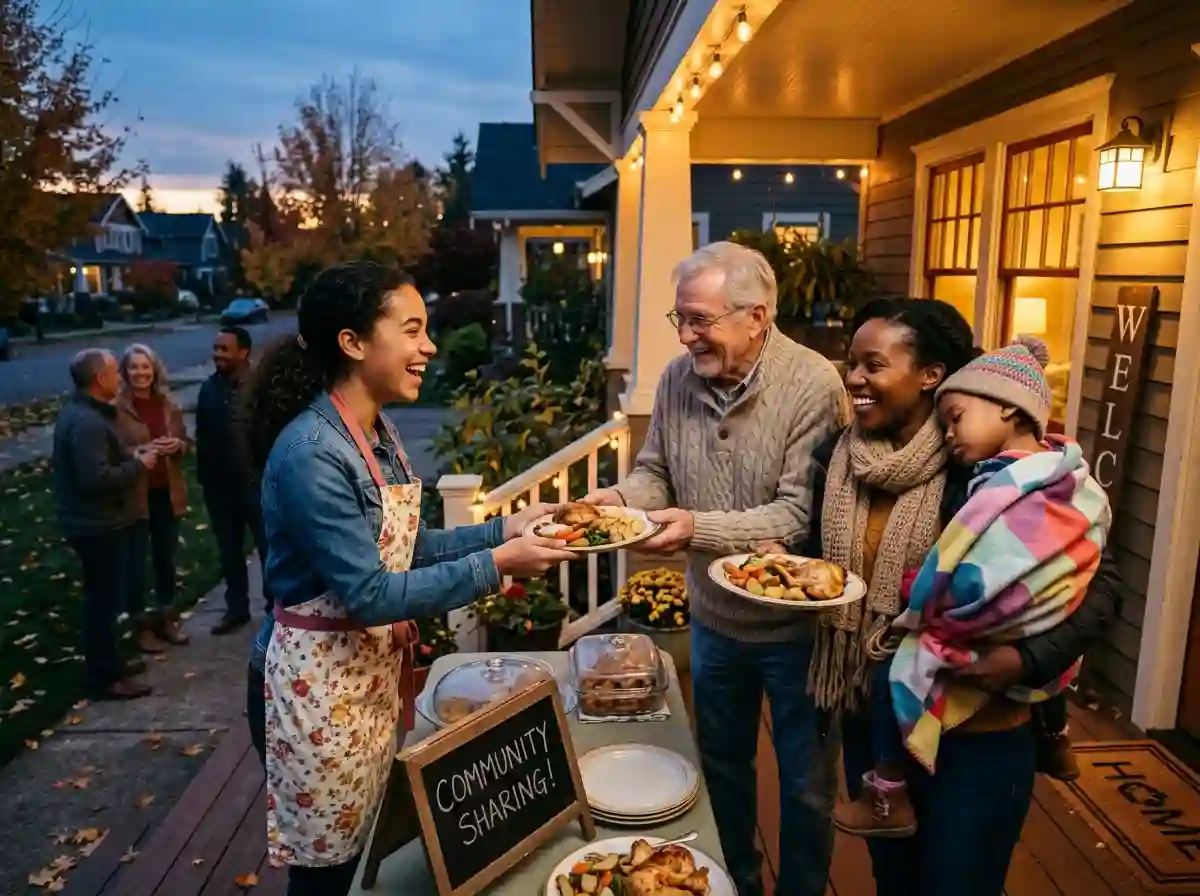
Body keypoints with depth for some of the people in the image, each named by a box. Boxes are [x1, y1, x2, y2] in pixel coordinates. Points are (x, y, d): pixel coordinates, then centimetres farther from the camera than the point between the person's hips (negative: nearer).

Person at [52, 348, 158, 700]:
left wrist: (132, 453, 7)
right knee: (104, 600, 0)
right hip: (99, 526, -11)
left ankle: (107, 664, 32)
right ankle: (103, 679, 11)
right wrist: (138, 465, -18)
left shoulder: (82, 412, 11)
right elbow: (96, 478, -31)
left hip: (98, 522, 11)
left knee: (105, 598, 20)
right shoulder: (87, 422, -24)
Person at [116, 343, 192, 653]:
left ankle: (166, 619, 31)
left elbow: (185, 440, 13)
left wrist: (178, 444, -8)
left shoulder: (168, 404, 6)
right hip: (133, 495, -5)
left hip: (167, 492, 5)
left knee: (166, 558, 16)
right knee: (136, 563, 4)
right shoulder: (117, 408, -10)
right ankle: (142, 626, 19)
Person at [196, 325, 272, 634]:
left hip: (257, 480, -5)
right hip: (220, 483, 6)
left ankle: (276, 606, 19)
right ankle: (236, 608, 28)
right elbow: (202, 436, 11)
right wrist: (203, 476, 8)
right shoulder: (209, 388, 8)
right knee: (229, 550, 15)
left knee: (268, 545, 5)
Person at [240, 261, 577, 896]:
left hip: (376, 669, 8)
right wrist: (494, 566, -24)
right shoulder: (311, 452, -25)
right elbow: (367, 594, -26)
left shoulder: (377, 431, 3)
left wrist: (501, 529, -1)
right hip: (319, 683, -8)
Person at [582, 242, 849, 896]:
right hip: (714, 619, 5)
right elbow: (656, 471, 3)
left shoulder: (813, 386, -23)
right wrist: (622, 497, -19)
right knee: (721, 767, 25)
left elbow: (801, 514, -27)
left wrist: (699, 528, -37)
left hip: (794, 625, -5)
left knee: (806, 786, 16)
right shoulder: (677, 379, -7)